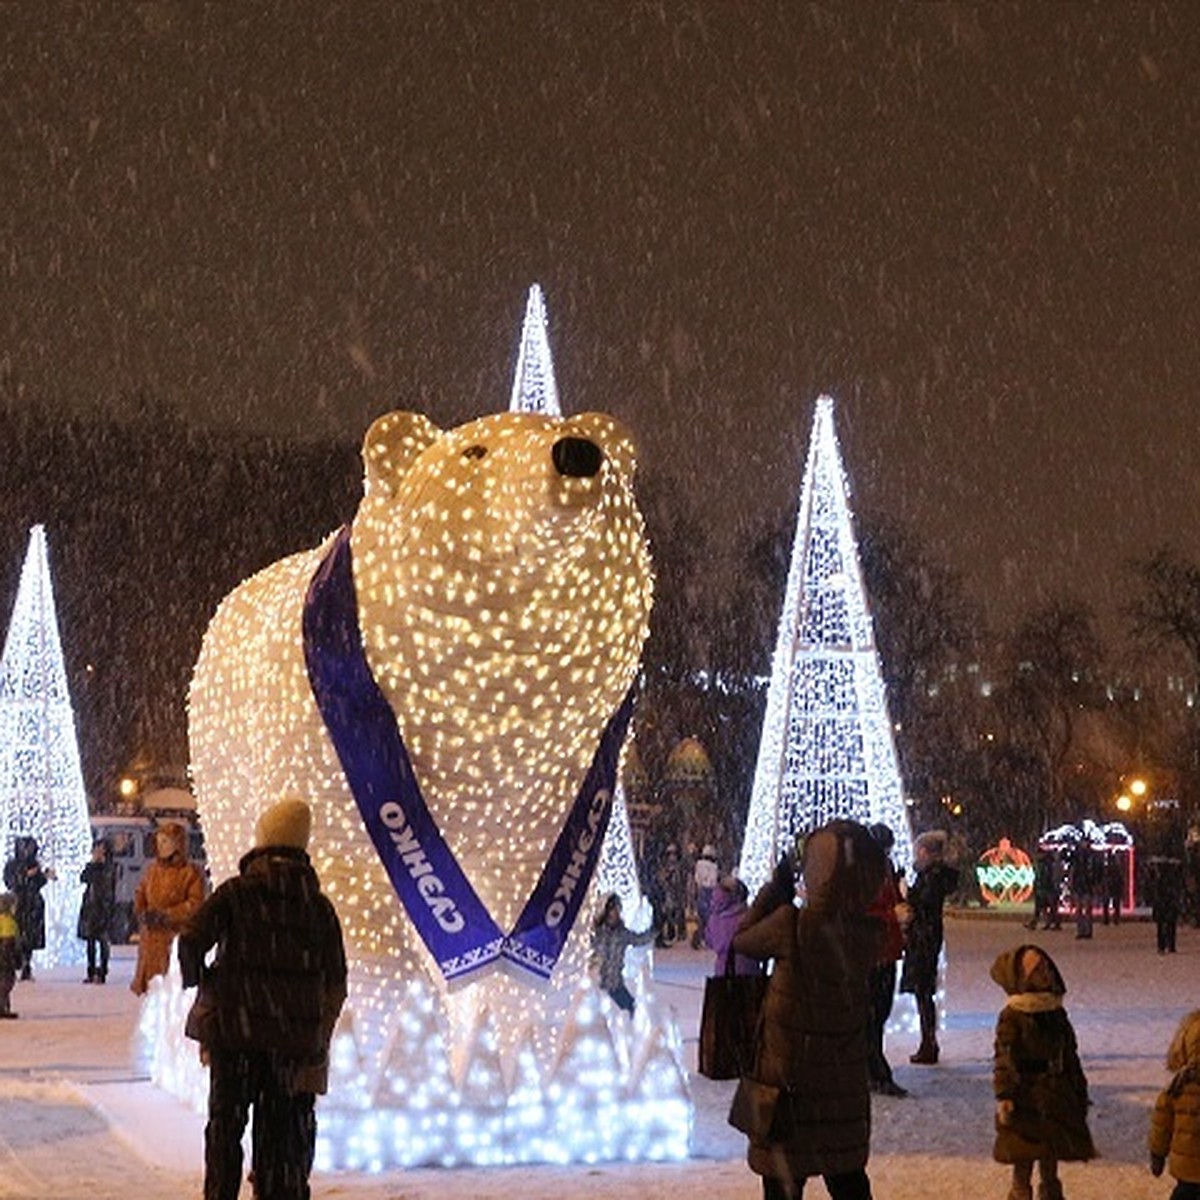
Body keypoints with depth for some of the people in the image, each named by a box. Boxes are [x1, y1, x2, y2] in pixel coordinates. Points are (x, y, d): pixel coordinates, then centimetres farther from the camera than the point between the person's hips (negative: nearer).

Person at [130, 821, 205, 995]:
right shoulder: (152, 870, 13)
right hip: (151, 939, 5)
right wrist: (142, 912, -4)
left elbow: (195, 904, -10)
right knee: (151, 986, 2)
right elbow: (140, 895, 17)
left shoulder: (191, 872, -4)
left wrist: (166, 915, -15)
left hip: (177, 936, -5)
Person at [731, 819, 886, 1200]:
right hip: (846, 1078, 4)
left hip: (789, 1074, -4)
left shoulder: (791, 923, -23)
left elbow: (741, 941, -5)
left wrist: (774, 890, 1)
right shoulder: (870, 933, -10)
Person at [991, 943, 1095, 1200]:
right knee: (1023, 1165, 2)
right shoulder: (1011, 1017, -12)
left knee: (1050, 1163, 17)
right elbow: (1004, 1059, -16)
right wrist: (1004, 1096, -24)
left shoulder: (1057, 1014, 8)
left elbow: (1069, 1056, 16)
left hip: (1056, 1101, 6)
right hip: (1025, 1100, -6)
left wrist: (1080, 1093, 18)